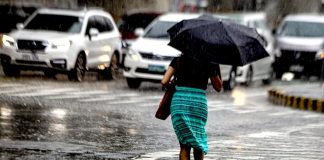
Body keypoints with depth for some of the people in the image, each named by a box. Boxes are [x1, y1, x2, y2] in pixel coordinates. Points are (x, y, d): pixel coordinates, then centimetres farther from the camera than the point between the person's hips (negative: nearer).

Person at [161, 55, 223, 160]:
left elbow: (164, 82, -1)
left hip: (178, 101, 1)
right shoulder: (208, 62, 6)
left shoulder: (178, 60, 8)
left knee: (184, 145, 5)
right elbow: (218, 87, 14)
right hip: (199, 102, -1)